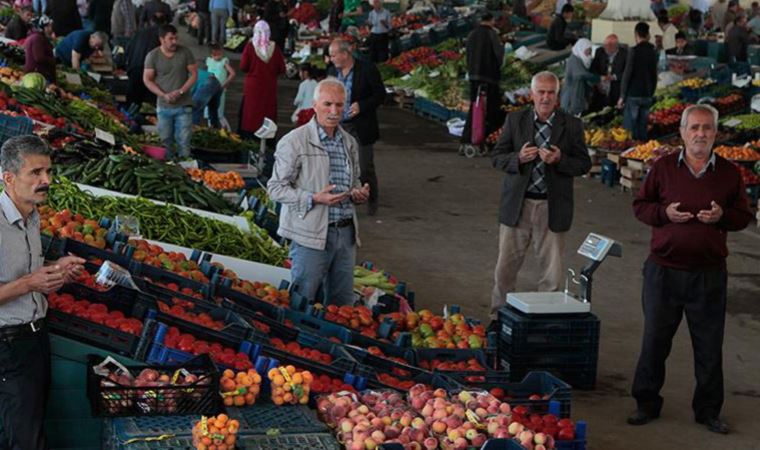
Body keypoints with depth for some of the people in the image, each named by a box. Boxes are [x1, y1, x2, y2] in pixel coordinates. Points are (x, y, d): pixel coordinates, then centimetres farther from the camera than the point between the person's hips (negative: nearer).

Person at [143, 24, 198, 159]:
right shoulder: (152, 56, -3)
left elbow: (194, 74, 1)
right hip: (164, 106, 0)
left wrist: (180, 91, -13)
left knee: (184, 141, -3)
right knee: (165, 141, 7)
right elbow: (147, 79, -1)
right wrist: (164, 95, -13)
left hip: (184, 106, 0)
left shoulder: (185, 52, -1)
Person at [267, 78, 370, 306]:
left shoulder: (350, 143, 13)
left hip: (346, 233, 6)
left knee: (343, 304, 12)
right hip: (311, 234, -6)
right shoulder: (294, 142, -9)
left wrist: (359, 193, 3)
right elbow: (275, 188, -10)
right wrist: (315, 198, -20)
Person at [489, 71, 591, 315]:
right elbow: (497, 156, 5)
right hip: (517, 204, 1)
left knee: (552, 271, 5)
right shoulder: (515, 120, 3)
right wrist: (518, 158, -16)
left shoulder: (572, 125, 0)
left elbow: (584, 164, 2)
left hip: (553, 208, -1)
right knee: (506, 267, 7)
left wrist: (560, 160, -17)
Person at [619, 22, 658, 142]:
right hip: (647, 96, 6)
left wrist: (622, 96, -7)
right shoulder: (653, 52, 8)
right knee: (642, 127, 10)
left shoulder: (634, 51, -9)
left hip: (633, 95, -6)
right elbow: (654, 75, 14)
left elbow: (627, 74, -11)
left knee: (629, 127, -4)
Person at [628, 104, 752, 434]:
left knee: (709, 345, 7)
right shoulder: (663, 168, 1)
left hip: (709, 274, 1)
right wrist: (665, 213, -12)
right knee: (655, 340, 8)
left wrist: (722, 216, -12)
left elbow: (744, 215, 9)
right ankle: (646, 404, 22)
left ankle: (708, 410, 21)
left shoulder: (729, 173, 3)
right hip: (664, 270, 0)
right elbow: (640, 206, 7)